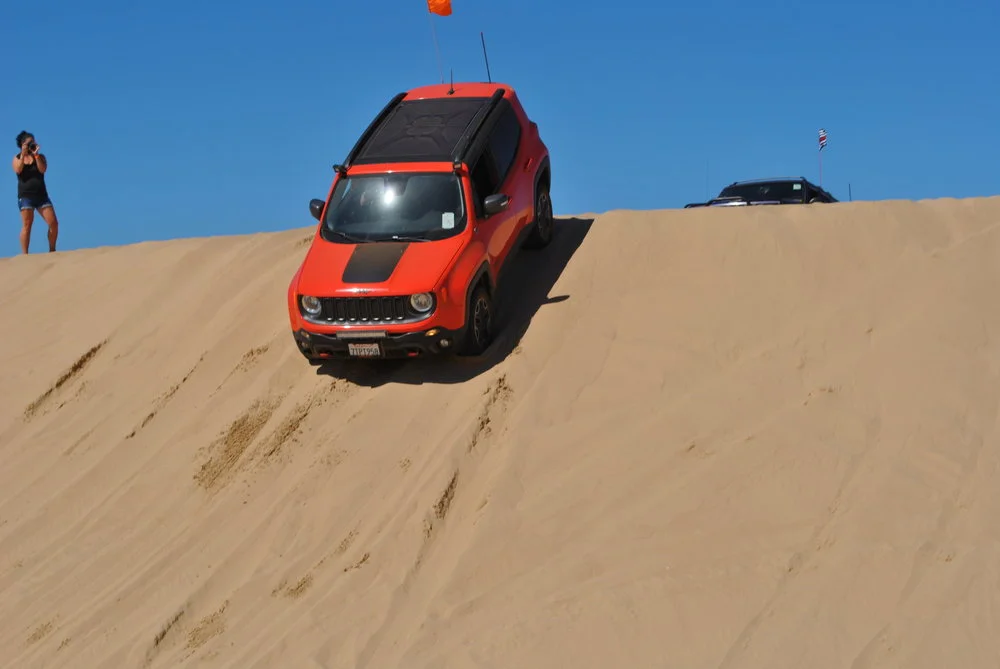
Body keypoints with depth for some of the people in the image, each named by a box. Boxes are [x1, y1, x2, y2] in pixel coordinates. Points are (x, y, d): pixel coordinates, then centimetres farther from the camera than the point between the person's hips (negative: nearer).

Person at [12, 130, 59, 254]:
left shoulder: (40, 157, 11)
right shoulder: (17, 158, 9)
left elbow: (42, 169, -8)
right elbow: (18, 170, -12)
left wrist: (36, 155, -12)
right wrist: (23, 154, -12)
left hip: (41, 195, 2)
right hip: (25, 196, -2)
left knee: (53, 223, -7)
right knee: (27, 225, -10)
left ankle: (52, 250, 7)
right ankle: (24, 254, -10)